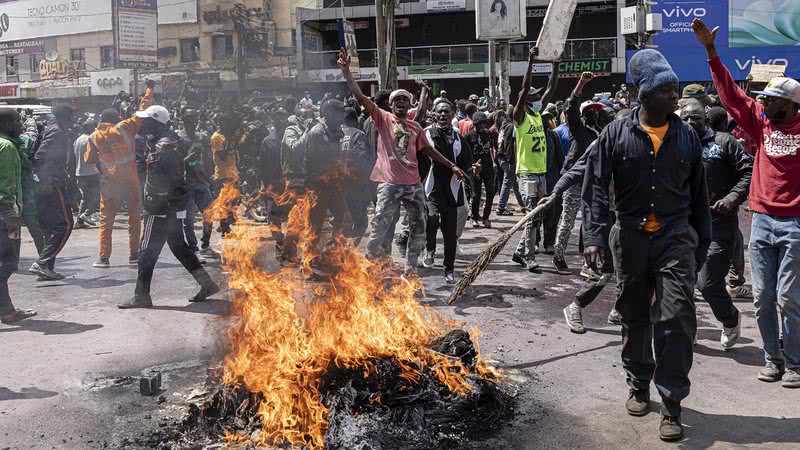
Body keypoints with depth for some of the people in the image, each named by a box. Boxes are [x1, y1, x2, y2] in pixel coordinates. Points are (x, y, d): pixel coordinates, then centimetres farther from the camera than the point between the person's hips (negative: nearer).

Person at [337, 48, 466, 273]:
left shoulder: (415, 127, 14)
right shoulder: (383, 118, 3)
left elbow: (429, 150, 19)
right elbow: (360, 97, -6)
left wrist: (452, 166, 14)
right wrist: (346, 71, -13)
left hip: (413, 183, 5)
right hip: (390, 183, -5)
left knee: (418, 227, 10)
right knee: (381, 225, -9)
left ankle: (410, 267, 22)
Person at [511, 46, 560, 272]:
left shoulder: (538, 113, 12)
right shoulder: (520, 116, -7)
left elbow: (552, 89, 10)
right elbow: (524, 88, -19)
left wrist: (555, 64, 4)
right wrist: (530, 62, -21)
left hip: (541, 172, 8)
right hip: (527, 173, -8)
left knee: (537, 216, 10)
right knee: (533, 217, -9)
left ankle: (520, 251, 20)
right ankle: (529, 257, -4)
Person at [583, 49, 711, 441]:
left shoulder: (686, 137, 4)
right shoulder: (616, 134, -2)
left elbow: (698, 196, 10)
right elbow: (597, 187, -6)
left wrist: (702, 244, 11)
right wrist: (595, 237, -16)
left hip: (675, 238, 0)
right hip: (631, 237, 0)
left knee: (676, 319, -8)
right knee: (634, 317, 13)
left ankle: (671, 403, 1)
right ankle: (639, 384, 33)